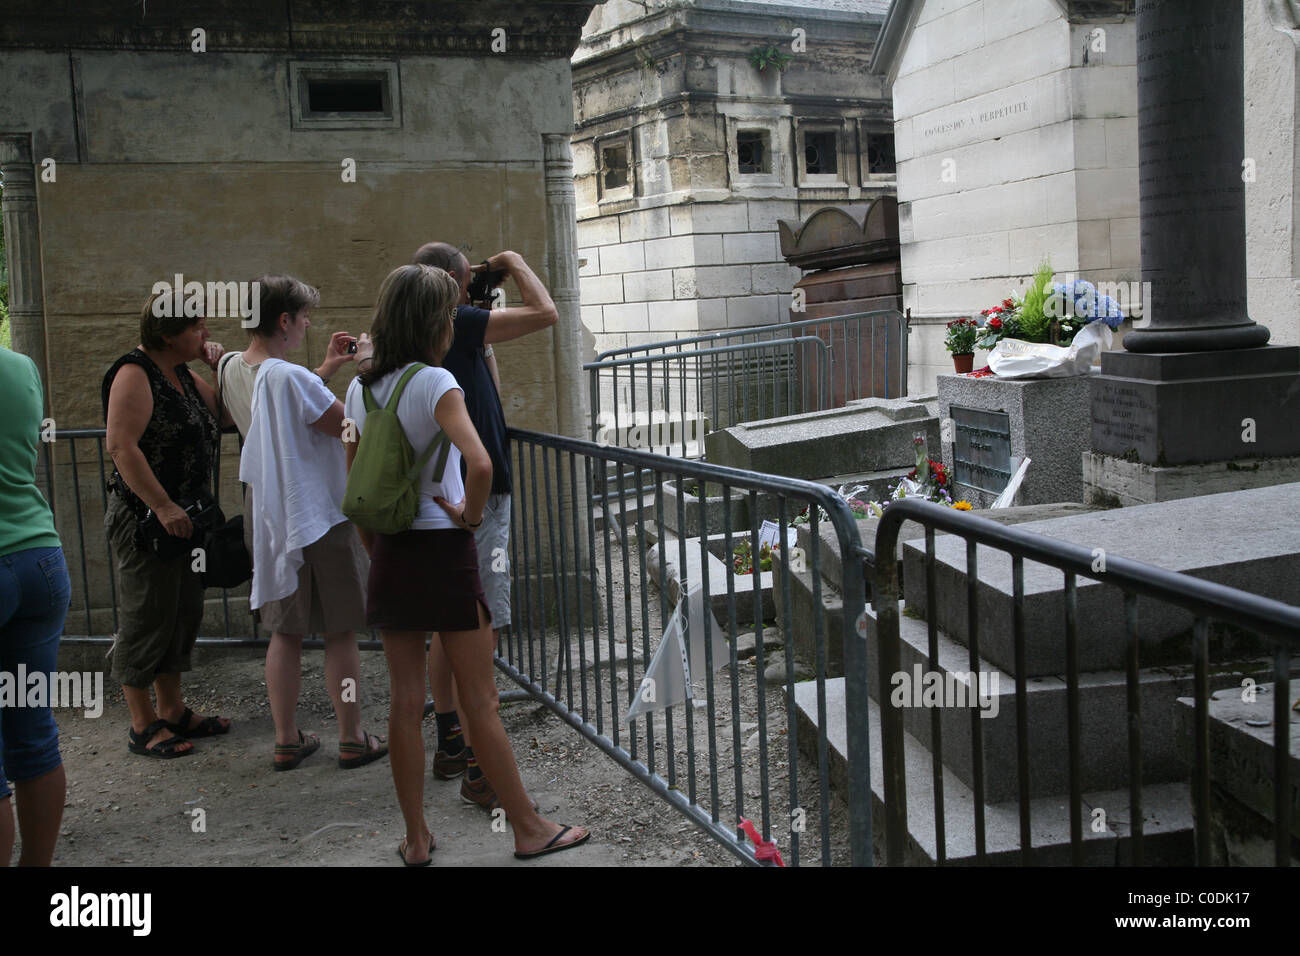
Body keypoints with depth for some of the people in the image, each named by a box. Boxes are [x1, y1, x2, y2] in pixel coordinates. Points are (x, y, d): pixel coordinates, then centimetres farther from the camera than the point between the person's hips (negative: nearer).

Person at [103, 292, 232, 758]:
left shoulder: (181, 374, 13)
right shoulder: (135, 374, -14)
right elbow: (121, 445, -23)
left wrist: (224, 367, 4)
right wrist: (163, 506, -25)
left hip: (183, 518, 9)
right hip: (146, 521, -9)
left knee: (183, 614, 15)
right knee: (147, 618, -1)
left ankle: (173, 710, 27)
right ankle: (143, 726, 10)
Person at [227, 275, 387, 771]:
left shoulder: (231, 368, 2)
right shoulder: (292, 377, -23)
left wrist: (326, 369, 17)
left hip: (267, 516, 7)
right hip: (319, 516, -7)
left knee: (284, 630, 15)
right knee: (340, 632, 6)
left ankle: (287, 740, 21)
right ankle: (353, 739, 15)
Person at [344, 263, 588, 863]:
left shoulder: (361, 389, 6)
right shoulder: (435, 383, -14)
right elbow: (479, 464, -31)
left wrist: (377, 555, 18)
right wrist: (468, 515, -13)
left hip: (389, 554, 6)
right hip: (443, 550, -6)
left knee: (406, 703, 12)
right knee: (480, 701, 4)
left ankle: (416, 840, 21)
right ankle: (528, 829, 17)